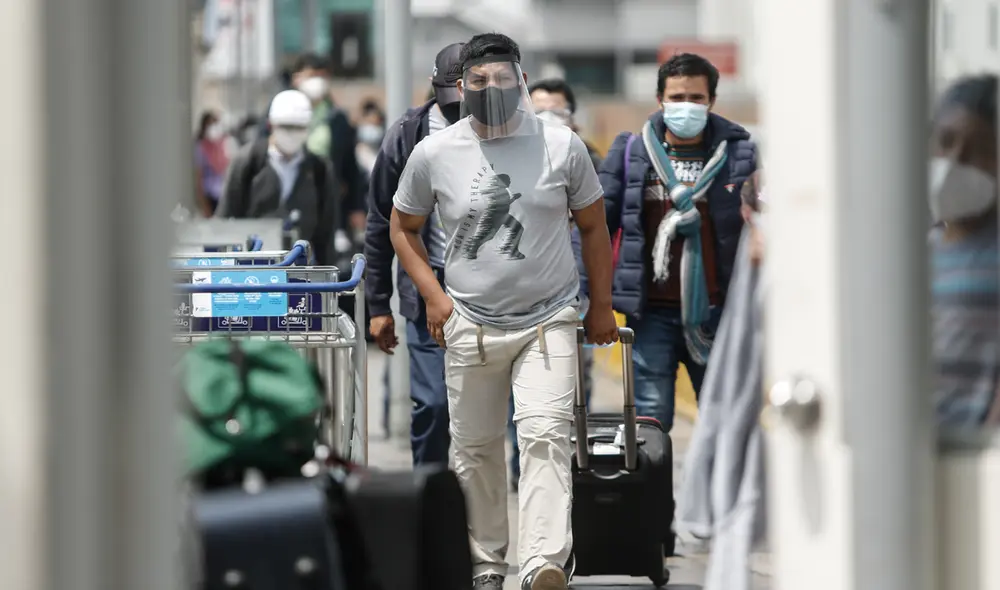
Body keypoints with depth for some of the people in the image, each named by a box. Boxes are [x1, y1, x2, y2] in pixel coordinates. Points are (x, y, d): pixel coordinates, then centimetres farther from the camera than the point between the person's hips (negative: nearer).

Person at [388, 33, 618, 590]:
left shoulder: (563, 145, -1)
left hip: (549, 320, -2)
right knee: (475, 447, 8)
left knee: (546, 436, -17)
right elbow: (403, 228, 13)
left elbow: (594, 226, 10)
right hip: (470, 325, 2)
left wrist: (602, 307, 11)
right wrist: (434, 295, 2)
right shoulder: (434, 153, -1)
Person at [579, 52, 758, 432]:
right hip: (652, 313, 0)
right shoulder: (629, 153, 5)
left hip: (715, 312, 0)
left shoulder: (739, 155, 2)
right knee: (651, 419, -3)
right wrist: (589, 297, -1)